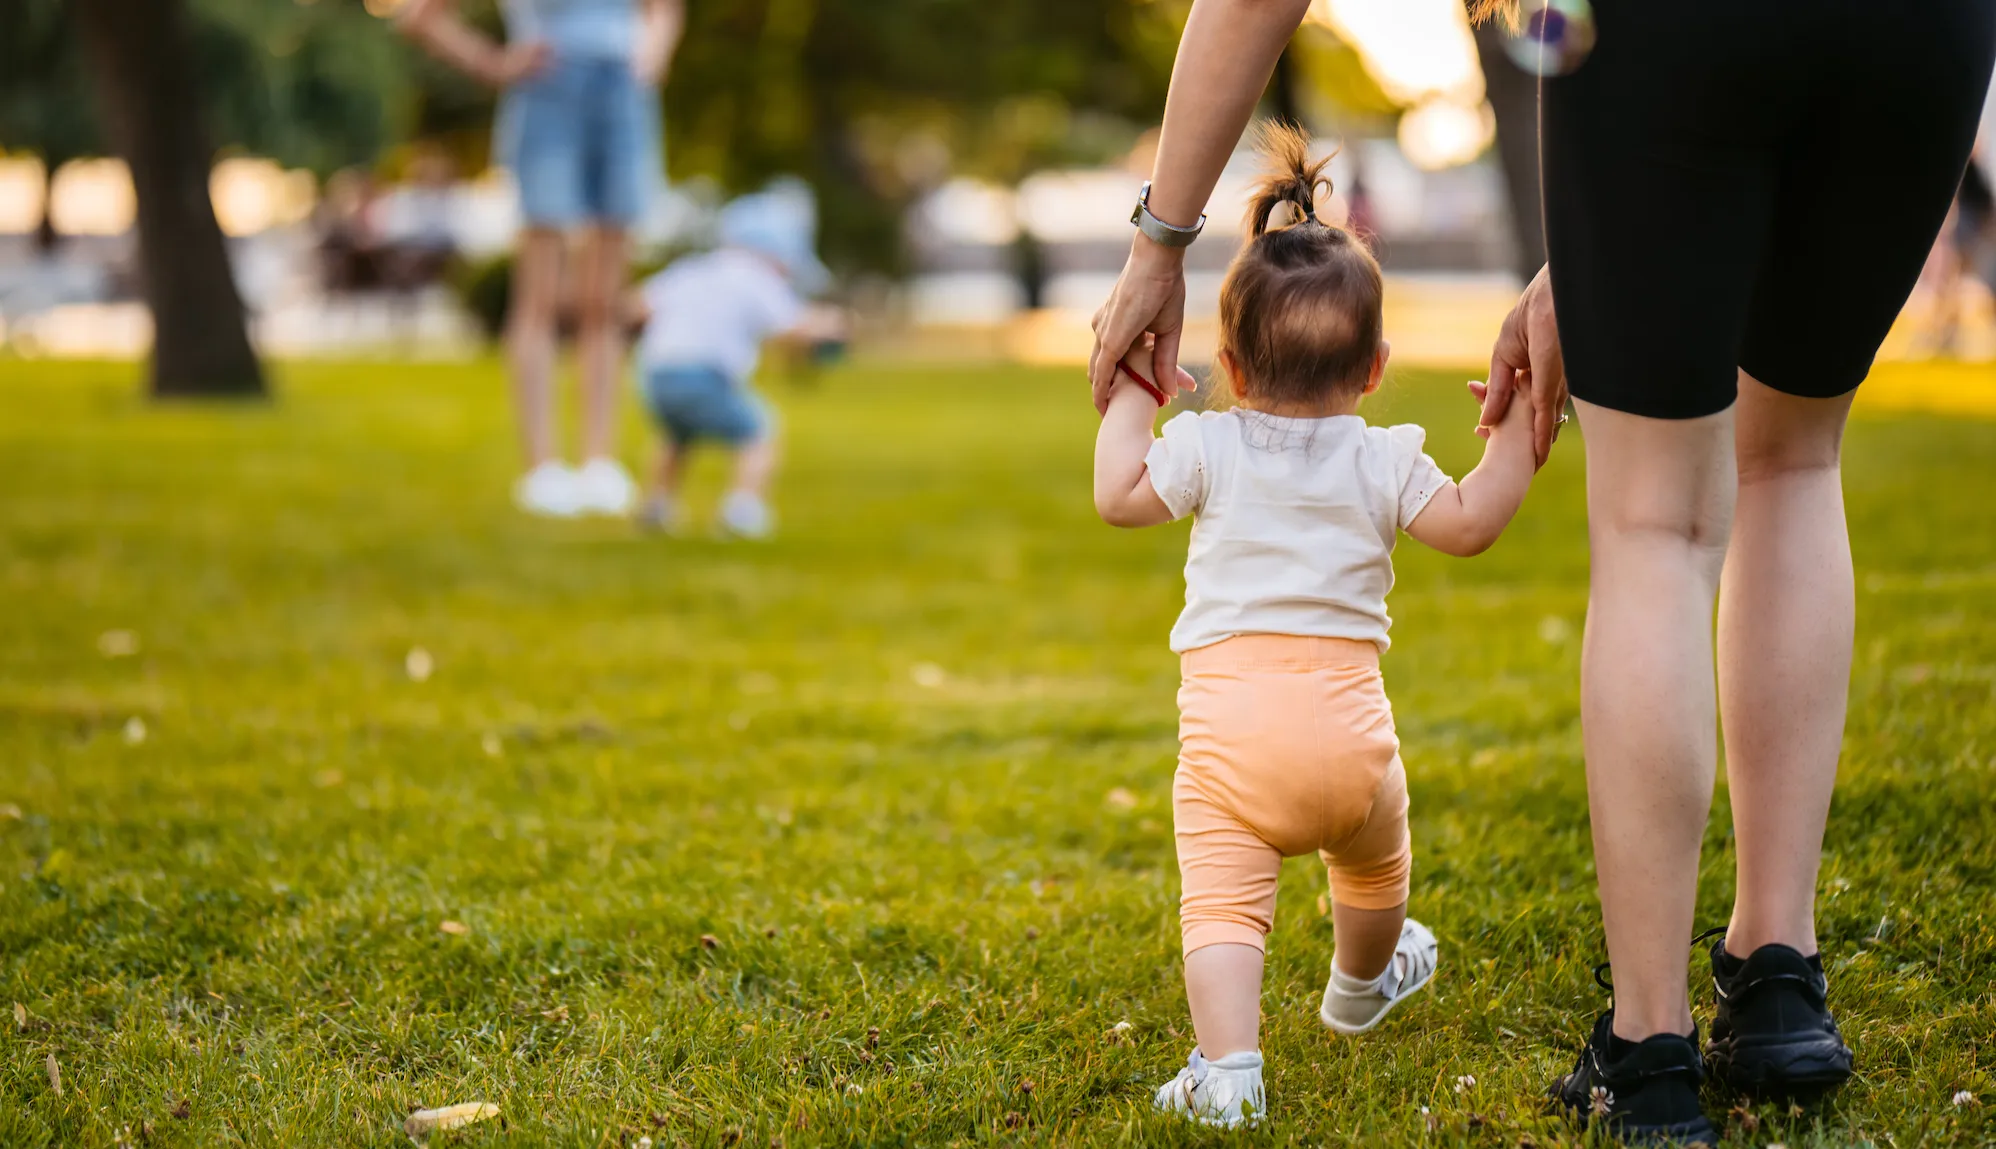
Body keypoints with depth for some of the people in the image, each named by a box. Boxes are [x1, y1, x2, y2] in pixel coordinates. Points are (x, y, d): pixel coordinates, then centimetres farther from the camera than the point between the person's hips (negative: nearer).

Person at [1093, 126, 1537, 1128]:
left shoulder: (1208, 447, 5)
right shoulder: (1384, 462, 5)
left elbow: (1118, 498, 9)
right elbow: (1470, 522, 5)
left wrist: (1131, 396, 21)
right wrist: (1516, 435, 15)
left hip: (1229, 720, -2)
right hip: (1346, 720, 2)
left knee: (1221, 901, -8)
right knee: (1374, 861, 31)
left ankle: (1228, 1065, -25)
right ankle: (1362, 986, 57)